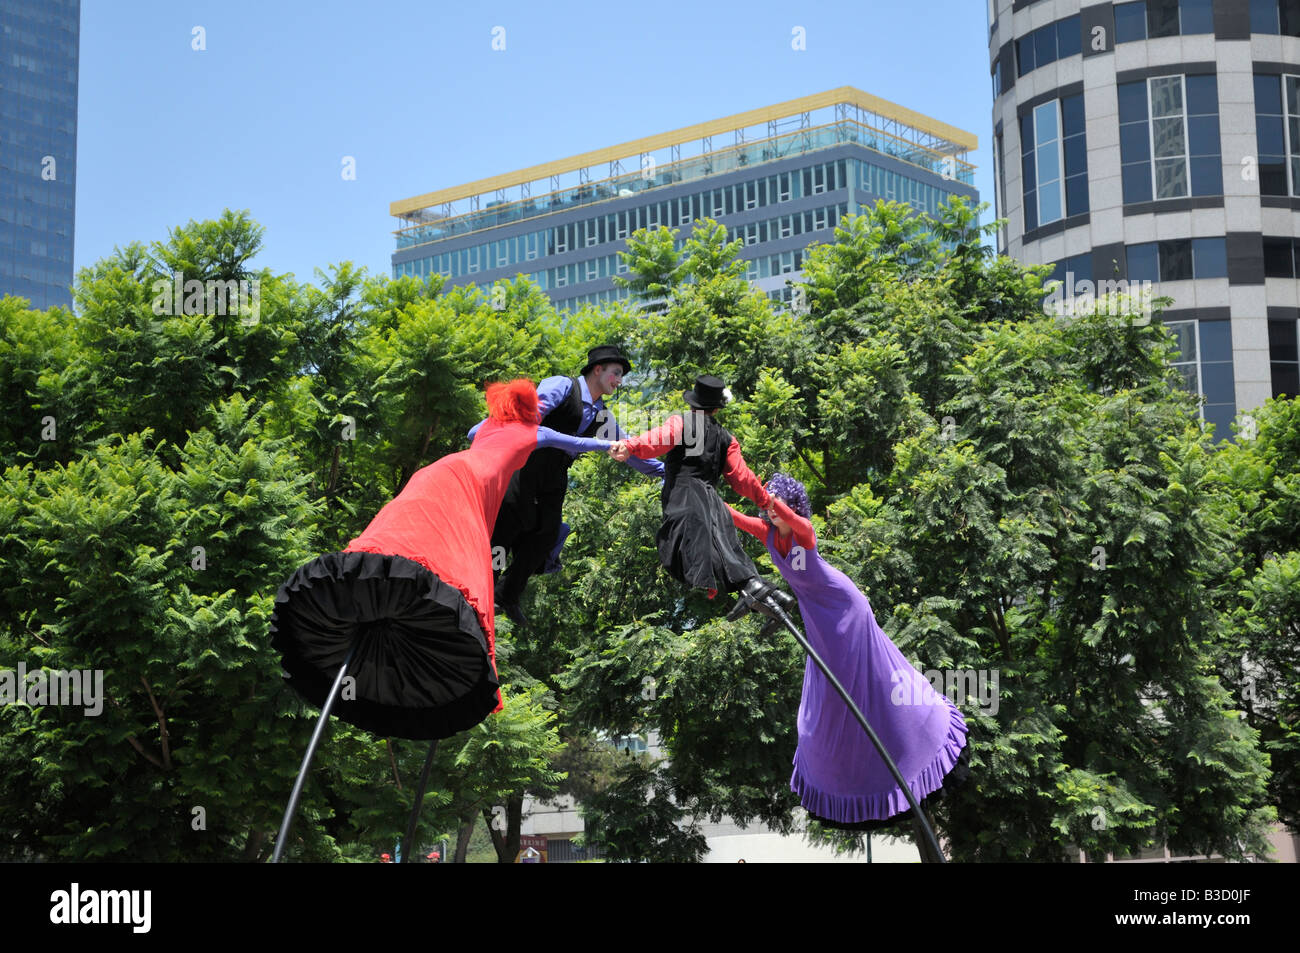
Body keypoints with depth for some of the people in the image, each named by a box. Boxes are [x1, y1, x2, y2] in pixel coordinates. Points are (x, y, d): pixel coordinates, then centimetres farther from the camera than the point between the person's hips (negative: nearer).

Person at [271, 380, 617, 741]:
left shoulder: (490, 423, 39)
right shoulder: (534, 433, 26)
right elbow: (578, 445, 41)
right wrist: (606, 444, 59)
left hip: (438, 472, 7)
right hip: (469, 480, -7)